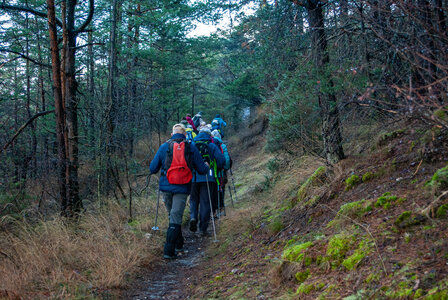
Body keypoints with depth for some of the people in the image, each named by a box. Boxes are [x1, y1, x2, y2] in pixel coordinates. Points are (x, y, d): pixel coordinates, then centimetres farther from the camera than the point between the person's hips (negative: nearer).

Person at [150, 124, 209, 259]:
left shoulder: (164, 147, 2)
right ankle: (169, 250, -7)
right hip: (182, 188, -2)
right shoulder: (191, 148, 0)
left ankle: (178, 244, 33)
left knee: (173, 215, 20)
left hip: (166, 187, 2)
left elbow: (153, 169, 5)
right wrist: (206, 166, 26)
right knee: (175, 218, -1)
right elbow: (202, 169, 3)